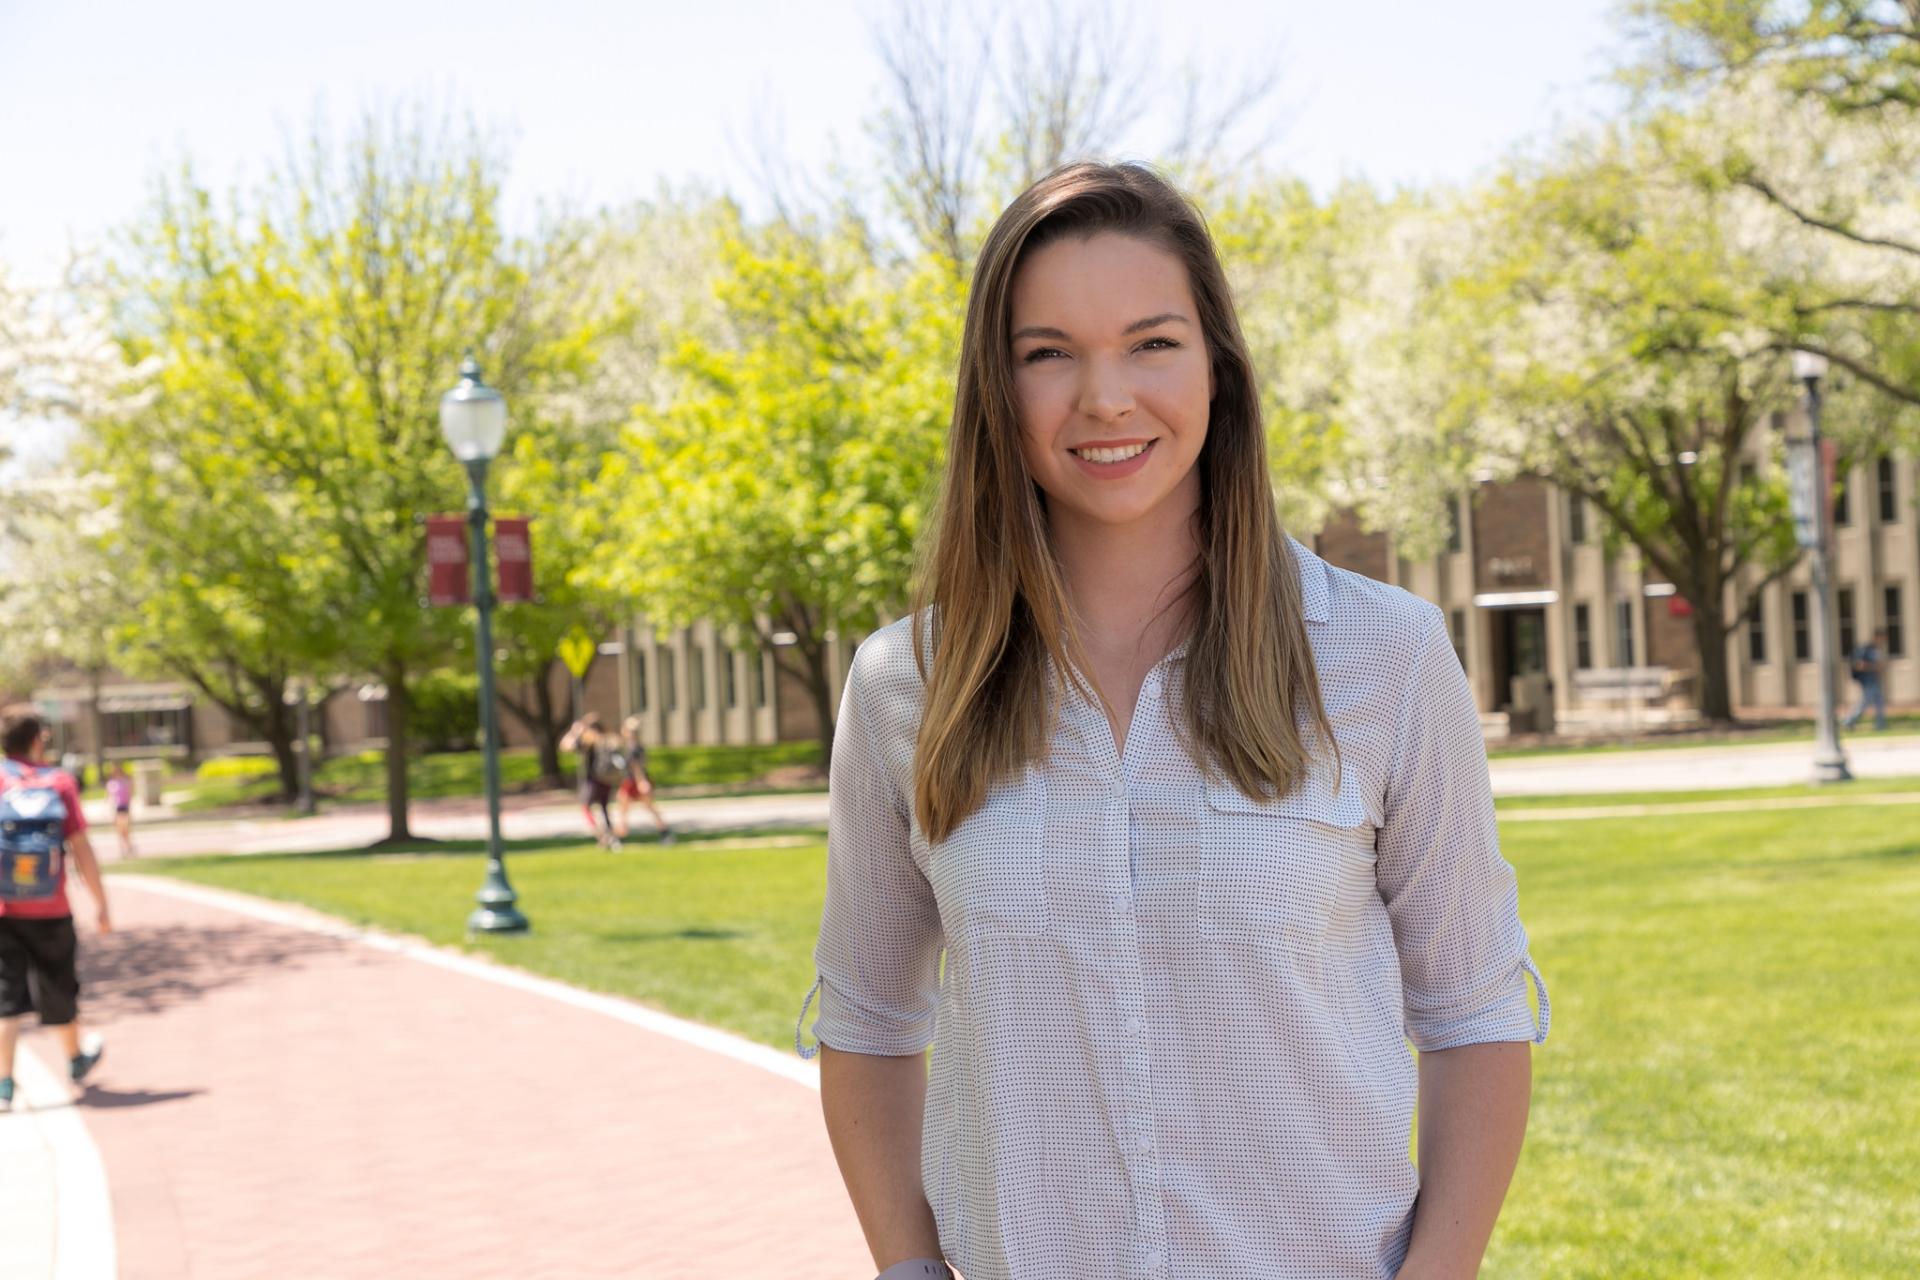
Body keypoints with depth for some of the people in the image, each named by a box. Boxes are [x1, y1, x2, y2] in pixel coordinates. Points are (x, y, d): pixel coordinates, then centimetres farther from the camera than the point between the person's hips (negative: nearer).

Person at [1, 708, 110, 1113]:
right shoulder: (59, 781, -3)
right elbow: (81, 848, -4)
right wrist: (101, 903, 3)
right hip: (51, 912, 1)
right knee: (57, 987, 18)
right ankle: (77, 1058, 40)